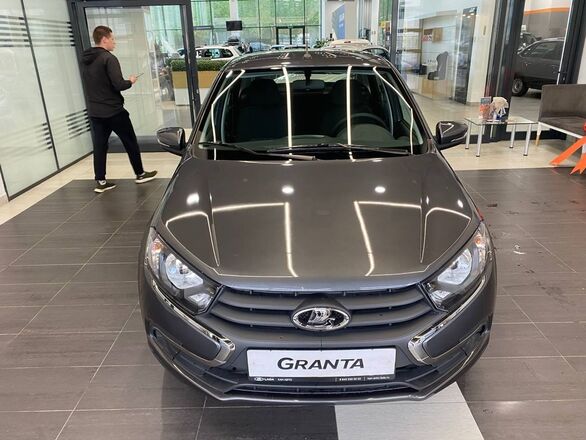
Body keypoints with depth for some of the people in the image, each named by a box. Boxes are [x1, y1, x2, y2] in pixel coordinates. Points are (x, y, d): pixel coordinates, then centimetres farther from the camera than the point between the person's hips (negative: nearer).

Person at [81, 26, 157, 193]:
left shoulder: (85, 61, 10)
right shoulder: (109, 58, -15)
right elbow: (118, 85, -22)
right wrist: (130, 81, -1)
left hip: (94, 112, 7)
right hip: (114, 111, -7)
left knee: (99, 146, 7)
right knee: (130, 142, 8)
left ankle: (100, 181, 8)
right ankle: (140, 174, 18)